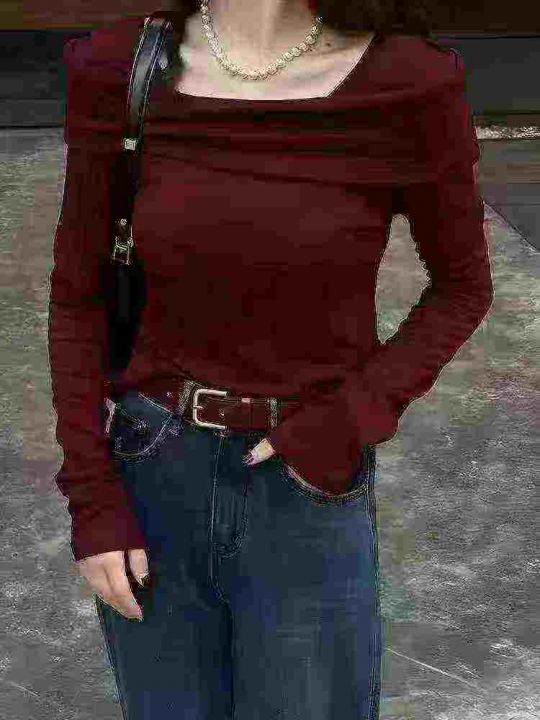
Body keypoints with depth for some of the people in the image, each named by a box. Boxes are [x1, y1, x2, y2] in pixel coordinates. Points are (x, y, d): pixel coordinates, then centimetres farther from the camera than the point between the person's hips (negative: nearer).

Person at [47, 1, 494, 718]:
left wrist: (358, 419, -13)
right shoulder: (118, 71, -8)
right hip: (152, 486, 2)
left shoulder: (408, 81, -15)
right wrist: (91, 499, -5)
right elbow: (79, 292, 0)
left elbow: (462, 284, 0)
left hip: (308, 495, -2)